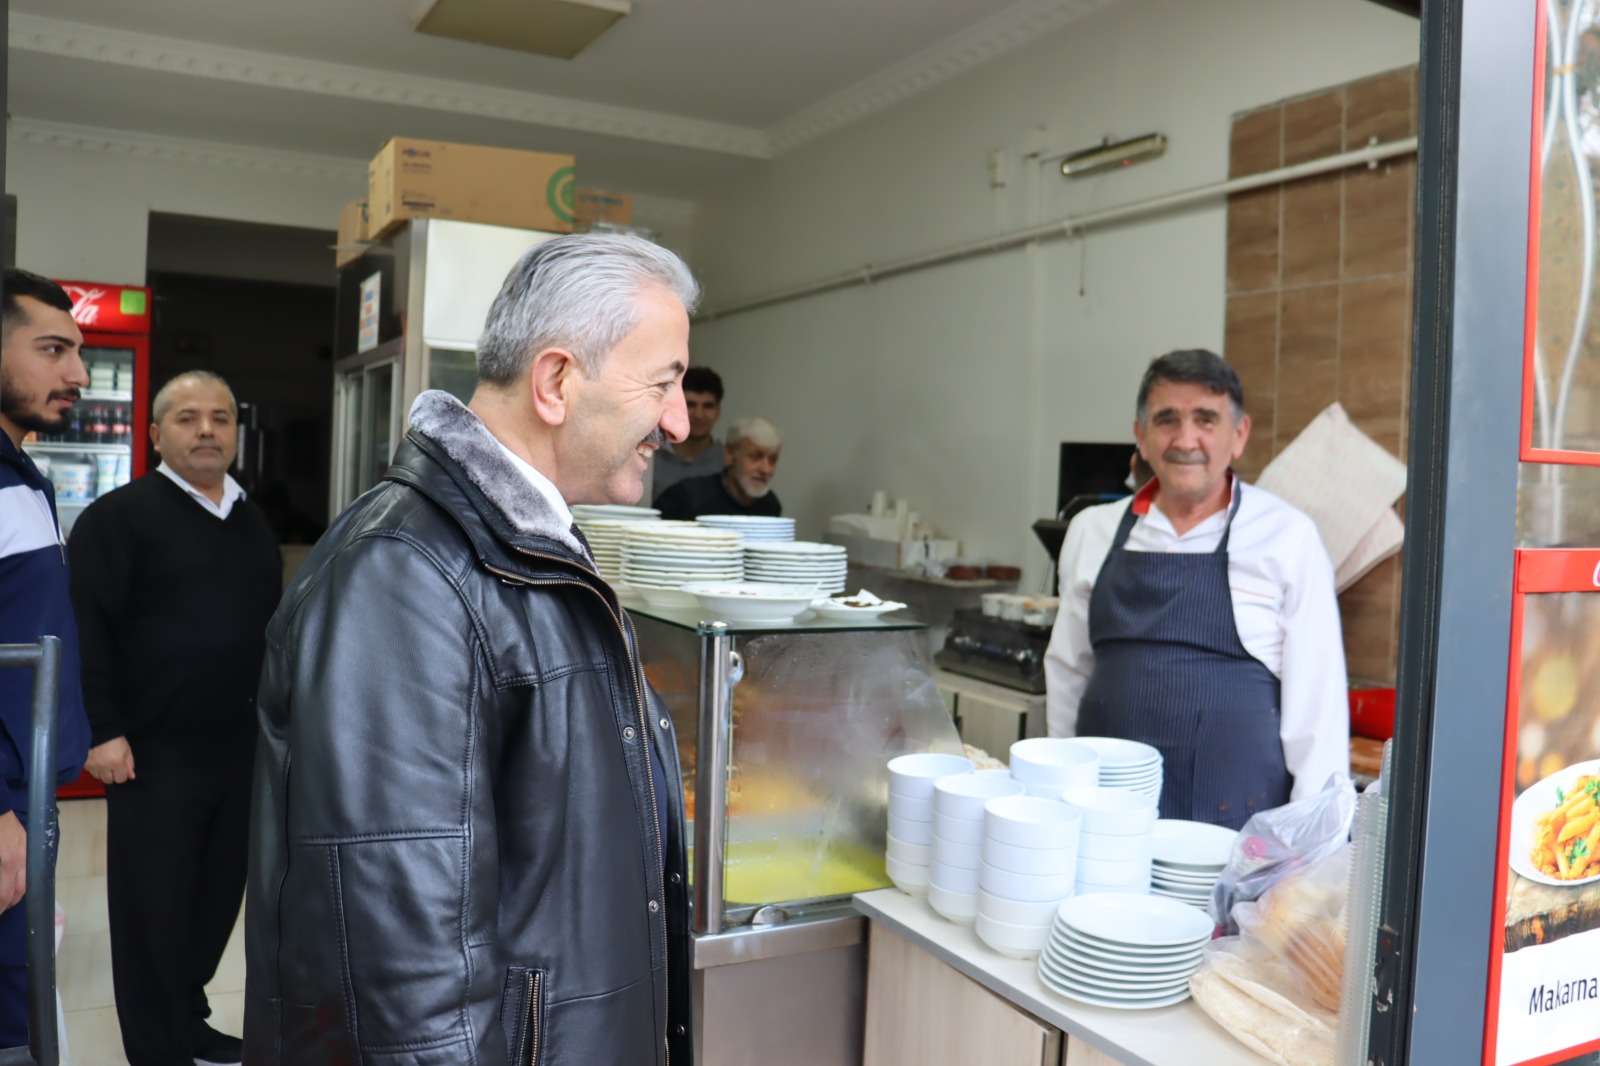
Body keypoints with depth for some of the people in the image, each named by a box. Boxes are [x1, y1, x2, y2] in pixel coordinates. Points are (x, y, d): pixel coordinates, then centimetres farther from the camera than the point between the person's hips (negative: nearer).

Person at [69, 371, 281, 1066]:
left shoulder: (254, 523, 14)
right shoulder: (120, 515, -6)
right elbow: (87, 628, -11)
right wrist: (103, 730, -15)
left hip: (241, 750, 6)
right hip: (154, 754, -6)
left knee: (218, 898, 15)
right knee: (153, 909, 4)